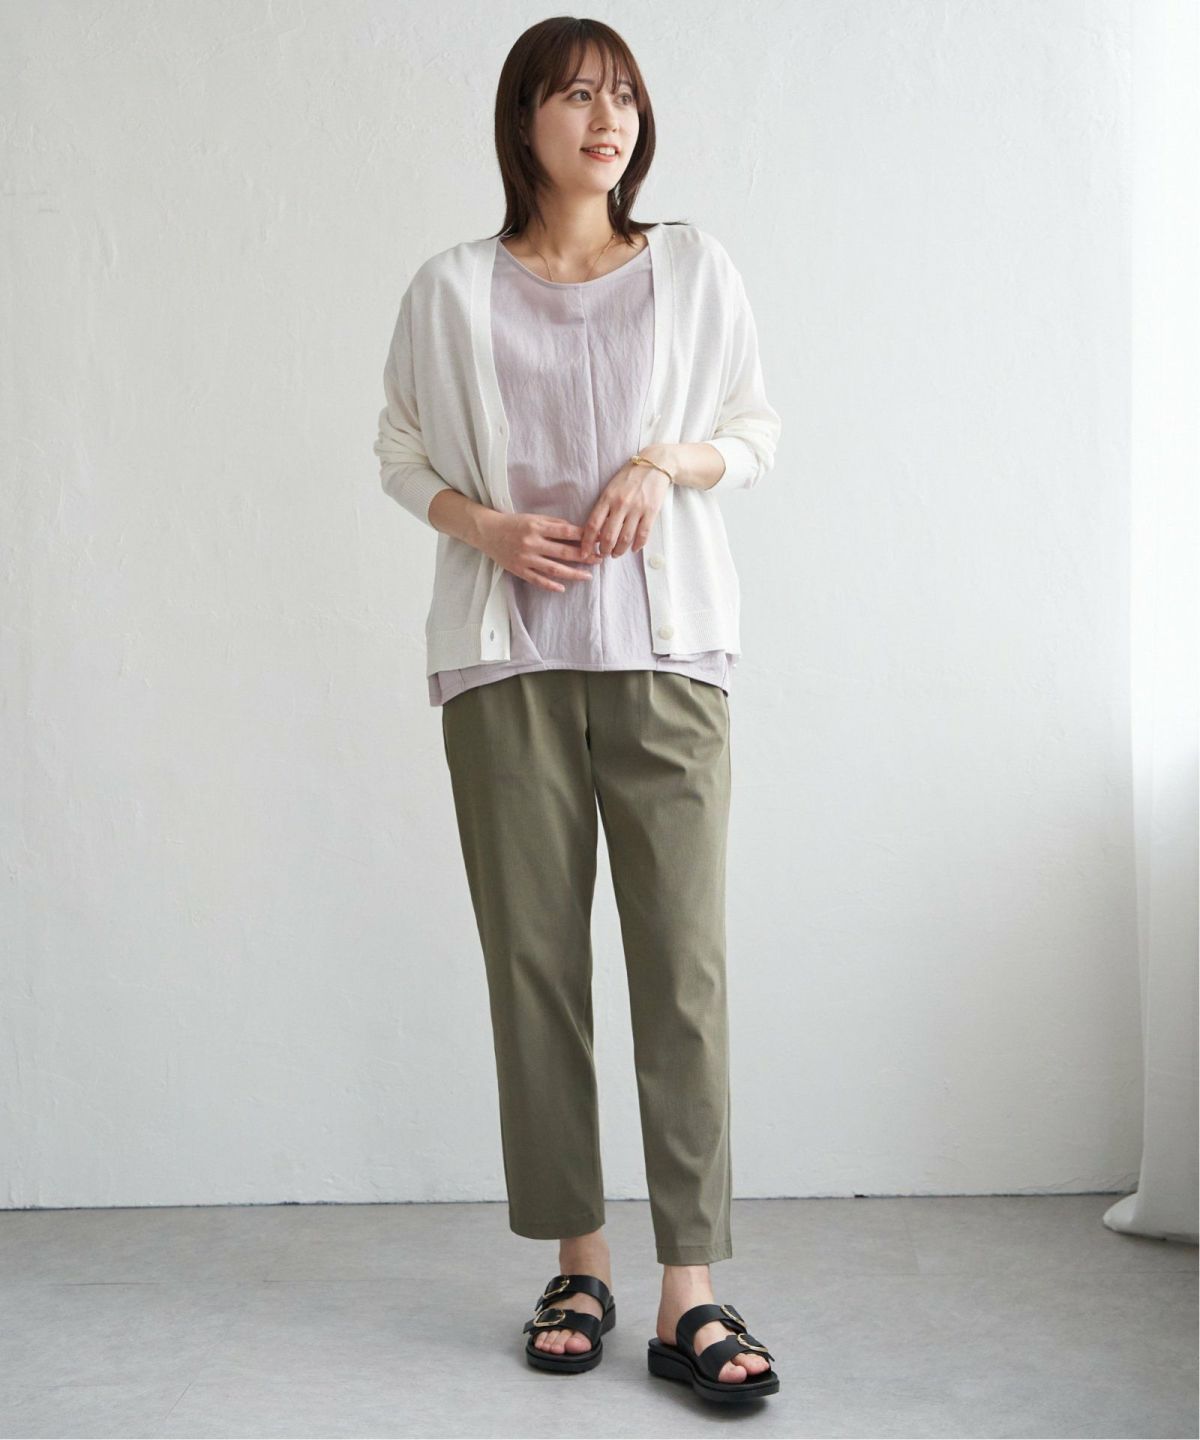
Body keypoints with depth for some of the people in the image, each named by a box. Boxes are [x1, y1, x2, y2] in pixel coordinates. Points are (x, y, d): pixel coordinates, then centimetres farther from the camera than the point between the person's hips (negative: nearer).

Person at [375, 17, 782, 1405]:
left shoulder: (692, 267, 9)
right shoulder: (451, 289, 8)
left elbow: (756, 430, 13)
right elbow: (402, 449, 13)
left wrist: (665, 467, -7)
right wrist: (487, 525, -6)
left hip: (664, 648, 0)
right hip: (507, 653, 1)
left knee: (684, 959, -7)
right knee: (533, 956, 2)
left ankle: (691, 1292, -2)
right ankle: (577, 1262, 15)